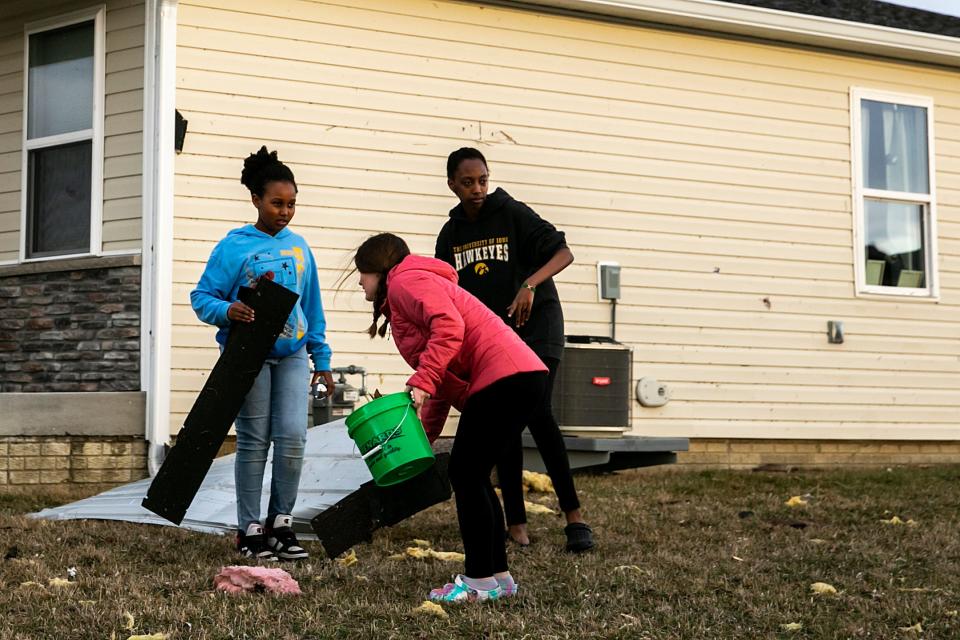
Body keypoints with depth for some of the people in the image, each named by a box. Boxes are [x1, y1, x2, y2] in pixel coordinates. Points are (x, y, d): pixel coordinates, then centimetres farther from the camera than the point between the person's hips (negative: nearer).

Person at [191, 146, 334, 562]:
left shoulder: (298, 246, 10)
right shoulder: (234, 246, -4)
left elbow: (312, 308, 15)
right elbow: (202, 297, -5)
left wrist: (322, 359, 14)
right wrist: (227, 312, -27)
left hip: (292, 354, 3)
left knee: (293, 438, -6)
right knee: (254, 442, 1)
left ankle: (281, 524, 7)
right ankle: (250, 530, 10)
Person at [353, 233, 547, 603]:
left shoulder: (406, 280, 1)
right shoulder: (400, 306, 30)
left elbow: (449, 325, -19)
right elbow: (442, 392, 28)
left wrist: (421, 381, -21)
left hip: (504, 376, -10)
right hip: (520, 378, 10)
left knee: (466, 474, -5)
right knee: (472, 476, 15)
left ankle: (479, 581, -1)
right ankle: (498, 576, 20)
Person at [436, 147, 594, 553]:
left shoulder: (513, 214, -7)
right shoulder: (451, 234, 8)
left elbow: (563, 253, -14)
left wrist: (529, 284, -29)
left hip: (535, 325, -5)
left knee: (537, 413, -19)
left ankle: (574, 515, -17)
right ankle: (516, 522, 6)